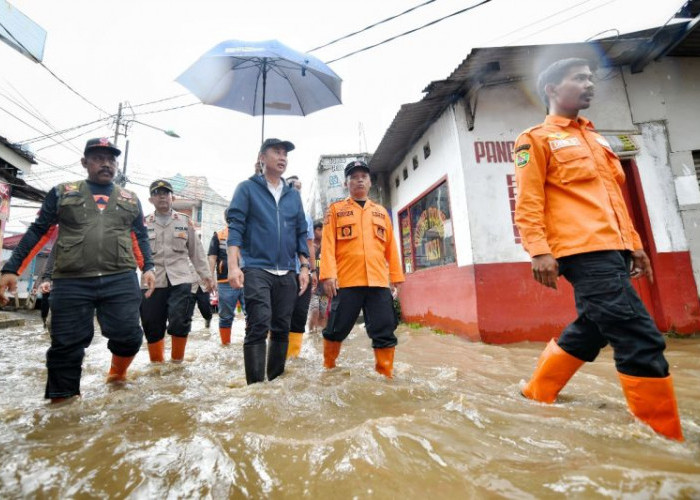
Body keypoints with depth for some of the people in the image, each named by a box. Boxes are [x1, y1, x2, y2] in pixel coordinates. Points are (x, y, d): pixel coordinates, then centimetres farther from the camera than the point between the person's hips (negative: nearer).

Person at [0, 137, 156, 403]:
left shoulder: (130, 199, 15)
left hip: (121, 280, 1)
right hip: (71, 282, 0)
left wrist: (148, 267, 4)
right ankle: (61, 400, 23)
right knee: (66, 344, 4)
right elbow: (37, 232, 11)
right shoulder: (62, 193, 12)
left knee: (128, 336, -3)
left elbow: (140, 237, 15)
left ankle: (117, 373, 27)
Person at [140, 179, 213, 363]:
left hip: (180, 280, -1)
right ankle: (156, 362, 28)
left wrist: (206, 275, 9)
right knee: (152, 326, 7)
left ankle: (177, 360, 13)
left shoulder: (185, 221, 12)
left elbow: (196, 251, 12)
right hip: (152, 282, 1)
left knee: (179, 321, -11)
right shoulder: (144, 223, 10)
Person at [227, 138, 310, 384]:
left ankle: (276, 381, 22)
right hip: (256, 270, -4)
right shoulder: (247, 188, 5)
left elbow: (301, 233, 16)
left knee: (281, 330, 8)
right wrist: (233, 266, -14)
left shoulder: (293, 195, 16)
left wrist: (304, 267, 8)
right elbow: (235, 227, -4)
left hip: (287, 274, 4)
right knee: (258, 327, -12)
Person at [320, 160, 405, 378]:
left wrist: (395, 278, 9)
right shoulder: (336, 209, 11)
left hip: (379, 282, 3)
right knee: (336, 330, 6)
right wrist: (328, 275, -12)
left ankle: (386, 374, 17)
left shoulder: (381, 211, 19)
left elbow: (391, 247, 15)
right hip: (346, 281, -2)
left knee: (384, 333, 3)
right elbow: (328, 244, 0)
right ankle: (329, 368, 29)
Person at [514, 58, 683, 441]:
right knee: (641, 342, -11)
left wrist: (633, 243, 19)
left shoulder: (593, 138, 25)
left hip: (612, 251, 9)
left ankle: (536, 396, 30)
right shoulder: (536, 139, 1)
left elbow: (613, 197, 25)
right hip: (584, 252, -9)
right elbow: (528, 201, -10)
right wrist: (539, 250, -19)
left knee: (589, 332, 15)